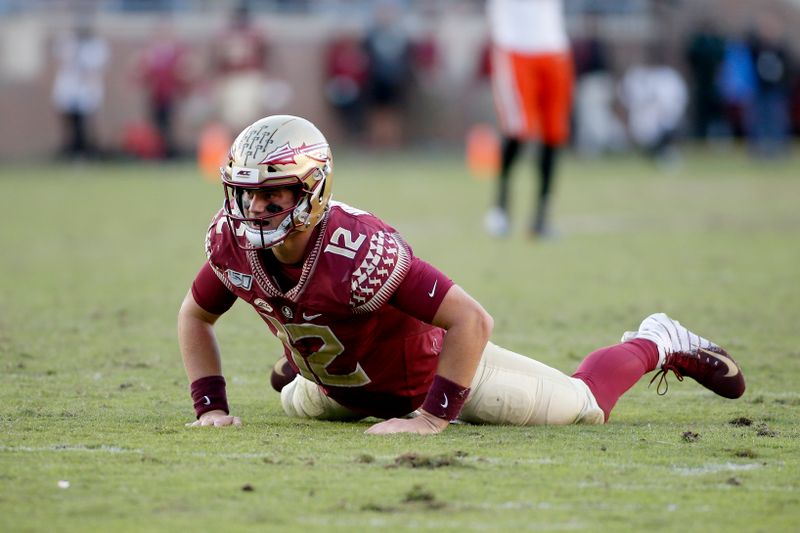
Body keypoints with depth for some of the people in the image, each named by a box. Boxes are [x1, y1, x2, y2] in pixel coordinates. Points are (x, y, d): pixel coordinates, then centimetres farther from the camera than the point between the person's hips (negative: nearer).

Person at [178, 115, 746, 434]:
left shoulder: (358, 249, -43)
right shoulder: (234, 244, -25)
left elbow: (472, 320, -42)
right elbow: (196, 315, -4)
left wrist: (431, 419, -41)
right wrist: (211, 406, -15)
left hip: (431, 368, -5)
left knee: (581, 405, 13)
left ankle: (657, 345, 38)